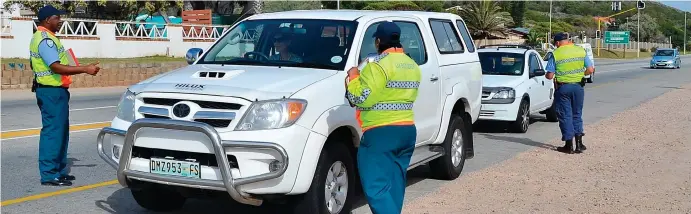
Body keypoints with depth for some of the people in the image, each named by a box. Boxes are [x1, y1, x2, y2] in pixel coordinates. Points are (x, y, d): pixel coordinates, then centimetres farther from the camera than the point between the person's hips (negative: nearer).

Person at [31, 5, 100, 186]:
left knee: (60, 130, 14)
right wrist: (85, 69, -30)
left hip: (53, 90, 11)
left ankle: (58, 170, 21)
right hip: (52, 91, -11)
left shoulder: (42, 37, 16)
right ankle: (49, 175, -5)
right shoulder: (45, 40, -17)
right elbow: (57, 67, -27)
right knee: (53, 131, -8)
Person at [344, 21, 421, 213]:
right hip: (407, 130, 9)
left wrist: (353, 78, 0)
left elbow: (363, 99, -17)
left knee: (377, 186, -10)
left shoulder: (379, 65, -13)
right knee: (394, 185, 15)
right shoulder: (412, 66, 15)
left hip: (381, 133, -9)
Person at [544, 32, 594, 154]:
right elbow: (590, 70, -1)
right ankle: (579, 144, 13)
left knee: (565, 116, 4)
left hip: (563, 88, -3)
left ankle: (569, 145, 5)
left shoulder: (556, 54, -8)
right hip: (578, 86, 3)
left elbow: (549, 75, -10)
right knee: (577, 115, 15)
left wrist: (553, 76, 13)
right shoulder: (581, 51, 1)